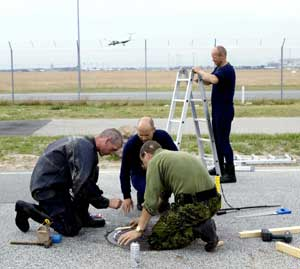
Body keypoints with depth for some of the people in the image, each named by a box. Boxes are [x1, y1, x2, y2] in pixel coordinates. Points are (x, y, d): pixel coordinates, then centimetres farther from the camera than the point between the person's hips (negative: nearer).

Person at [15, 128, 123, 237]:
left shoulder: (81, 142, 12)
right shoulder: (86, 148, -20)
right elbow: (82, 185, -27)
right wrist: (107, 202, -18)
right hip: (47, 188, -10)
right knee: (71, 229, -9)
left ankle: (83, 218, 7)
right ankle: (27, 209, 0)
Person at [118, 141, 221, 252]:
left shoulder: (154, 161, -1)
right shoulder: (177, 155, 25)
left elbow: (150, 201, -7)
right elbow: (163, 194, 31)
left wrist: (139, 230, 1)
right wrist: (143, 219, 37)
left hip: (194, 205, -9)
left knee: (155, 240, 2)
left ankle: (198, 230, -10)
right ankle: (202, 224, 10)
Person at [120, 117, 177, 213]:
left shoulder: (163, 136, -22)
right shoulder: (130, 144, -25)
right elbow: (124, 172, -17)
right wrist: (127, 197, -17)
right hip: (140, 175, -2)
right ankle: (142, 201, 3)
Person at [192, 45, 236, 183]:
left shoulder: (228, 70, -18)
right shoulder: (218, 68, 13)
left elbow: (213, 79, -36)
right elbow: (207, 81, 18)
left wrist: (200, 71, -23)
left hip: (225, 111, -10)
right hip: (217, 109, 10)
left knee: (223, 140, -9)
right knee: (217, 139, 16)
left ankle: (230, 173, -6)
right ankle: (220, 167, 27)